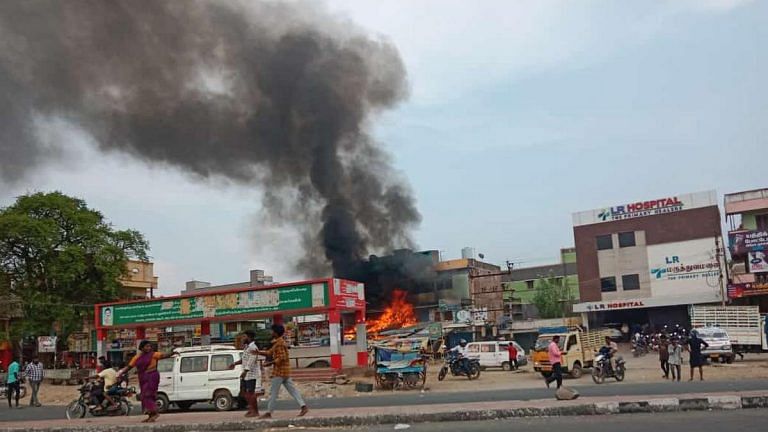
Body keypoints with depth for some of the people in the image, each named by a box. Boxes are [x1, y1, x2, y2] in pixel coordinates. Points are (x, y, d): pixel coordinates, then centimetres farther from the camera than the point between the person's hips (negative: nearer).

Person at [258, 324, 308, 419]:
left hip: (279, 371, -10)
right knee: (292, 390, 6)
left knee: (273, 393, -1)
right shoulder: (277, 343, 17)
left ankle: (268, 413, 5)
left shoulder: (279, 344, -16)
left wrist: (270, 363, -17)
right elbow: (269, 353, 21)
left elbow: (282, 358, -22)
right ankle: (303, 407, 0)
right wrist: (258, 352, 8)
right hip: (285, 371, 10)